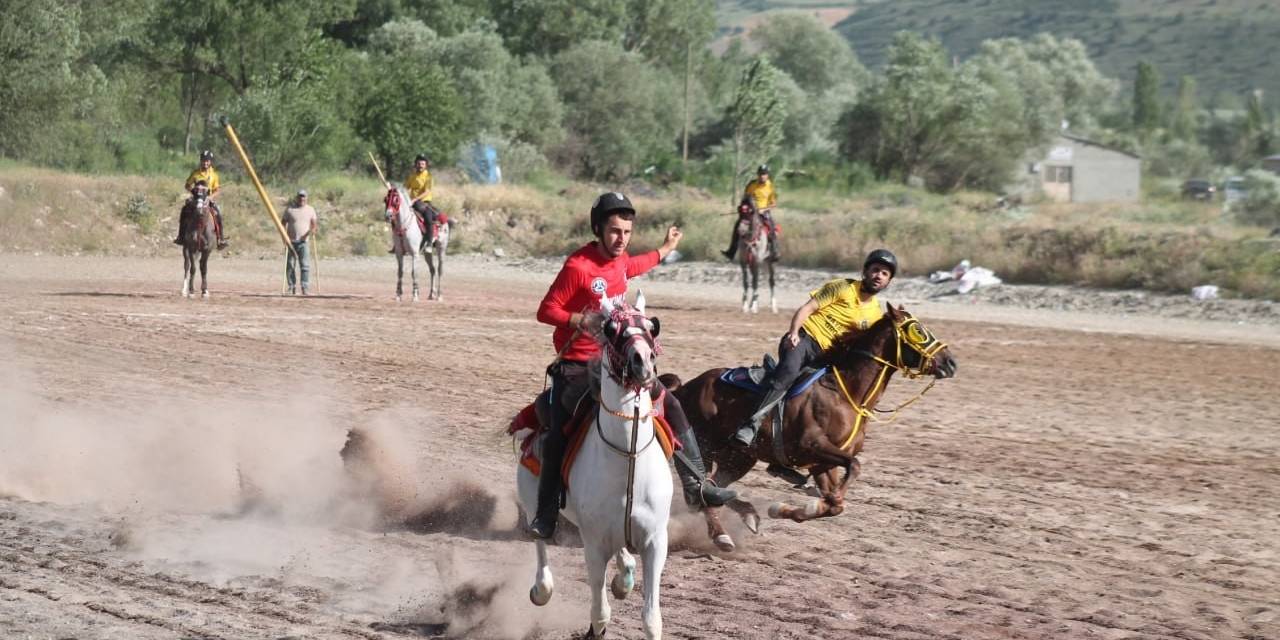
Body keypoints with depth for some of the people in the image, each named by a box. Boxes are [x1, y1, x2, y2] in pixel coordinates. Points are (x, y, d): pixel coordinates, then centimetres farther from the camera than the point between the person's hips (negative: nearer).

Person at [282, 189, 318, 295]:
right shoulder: (290, 209, 3)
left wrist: (311, 231, -14)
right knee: (289, 266, 3)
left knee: (305, 265, -11)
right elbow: (283, 223, 5)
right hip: (291, 242, 0)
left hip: (303, 242, 0)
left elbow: (314, 225, 8)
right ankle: (292, 288, 11)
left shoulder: (310, 209, 8)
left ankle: (305, 288, -12)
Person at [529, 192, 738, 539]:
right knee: (558, 437, -16)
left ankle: (696, 486, 8)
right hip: (576, 367, -7)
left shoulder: (619, 261, 7)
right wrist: (583, 320, -29)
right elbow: (546, 311, -14)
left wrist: (666, 249, 46)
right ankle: (546, 515, -6)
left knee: (672, 407, 2)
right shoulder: (578, 267, -17)